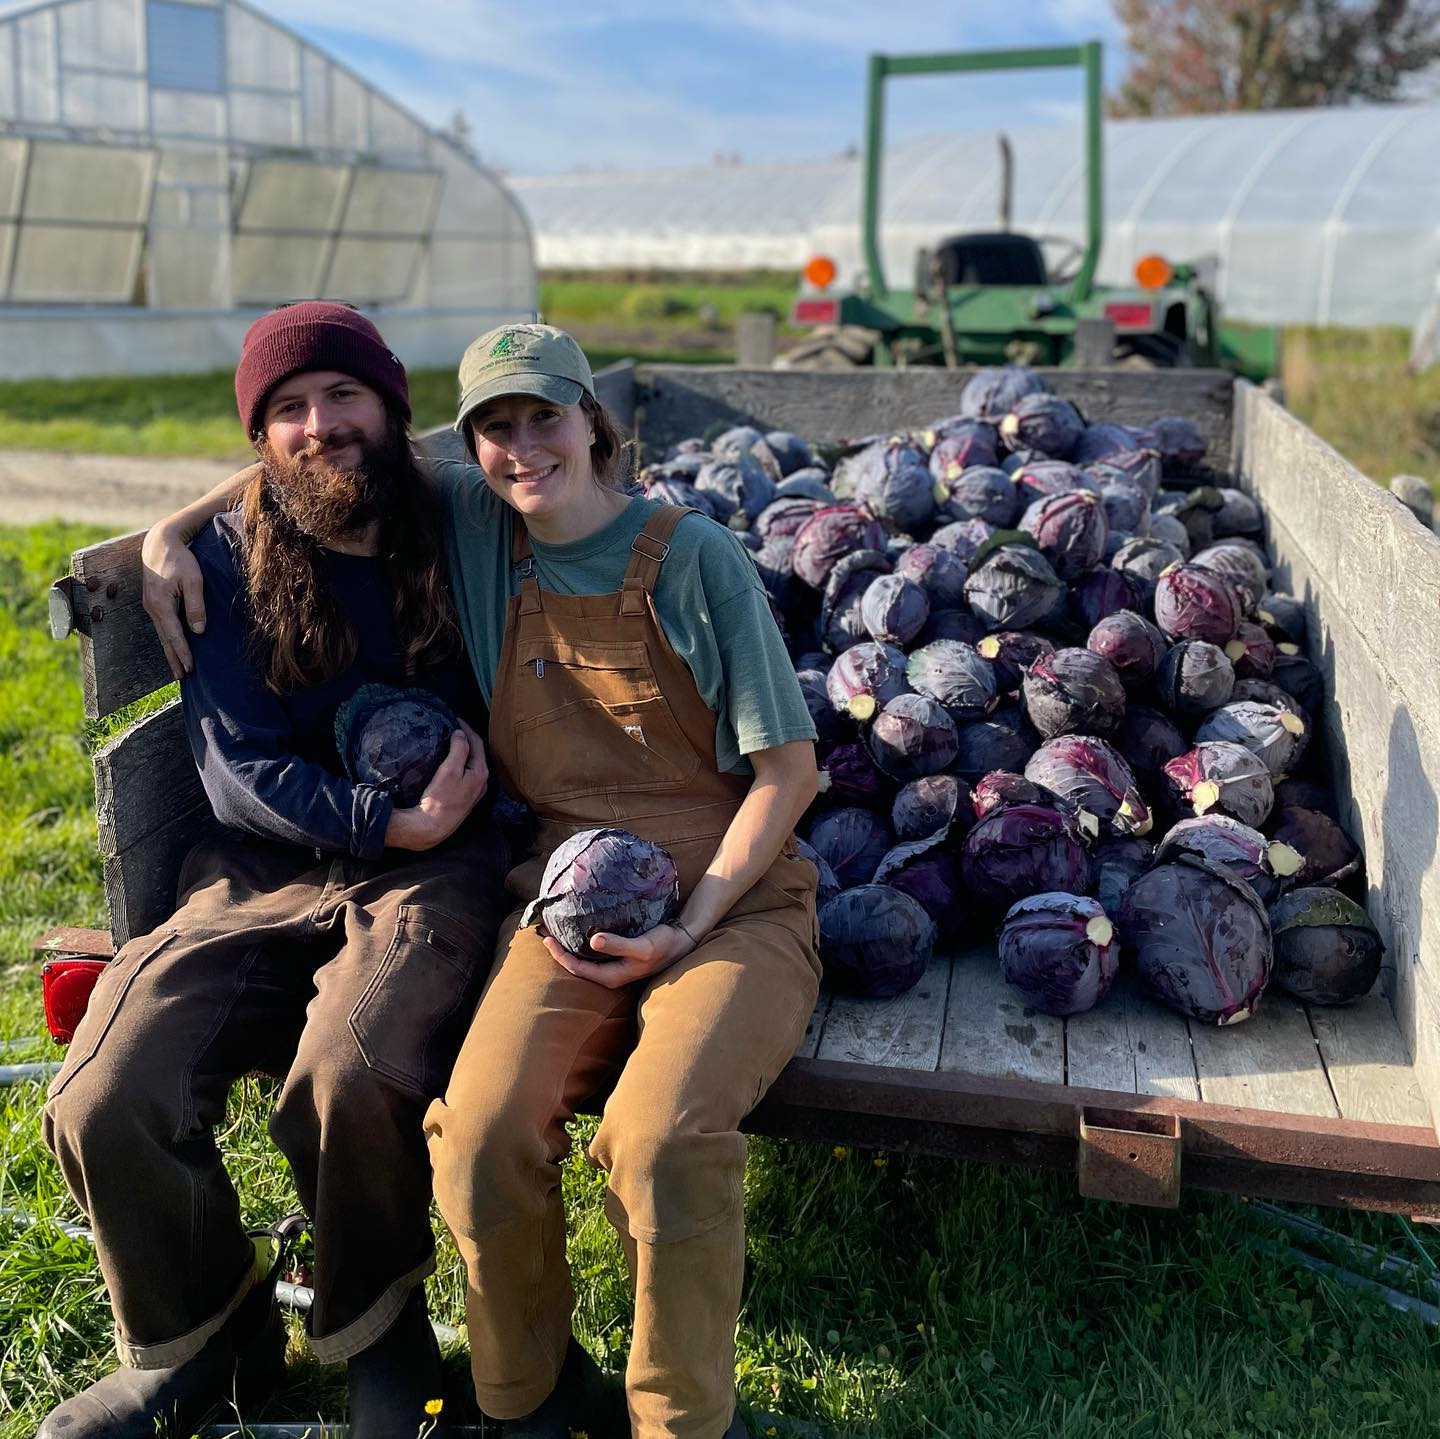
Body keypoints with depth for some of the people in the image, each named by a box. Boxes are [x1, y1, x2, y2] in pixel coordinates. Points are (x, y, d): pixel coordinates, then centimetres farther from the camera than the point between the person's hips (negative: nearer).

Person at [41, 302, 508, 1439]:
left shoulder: (457, 534, 6)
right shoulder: (229, 557, 6)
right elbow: (240, 768, -1)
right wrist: (396, 823, -14)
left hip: (432, 872, -2)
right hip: (263, 873, 2)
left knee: (350, 1078, -32)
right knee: (102, 1103, -20)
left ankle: (376, 1328, 1)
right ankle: (200, 1333, 12)